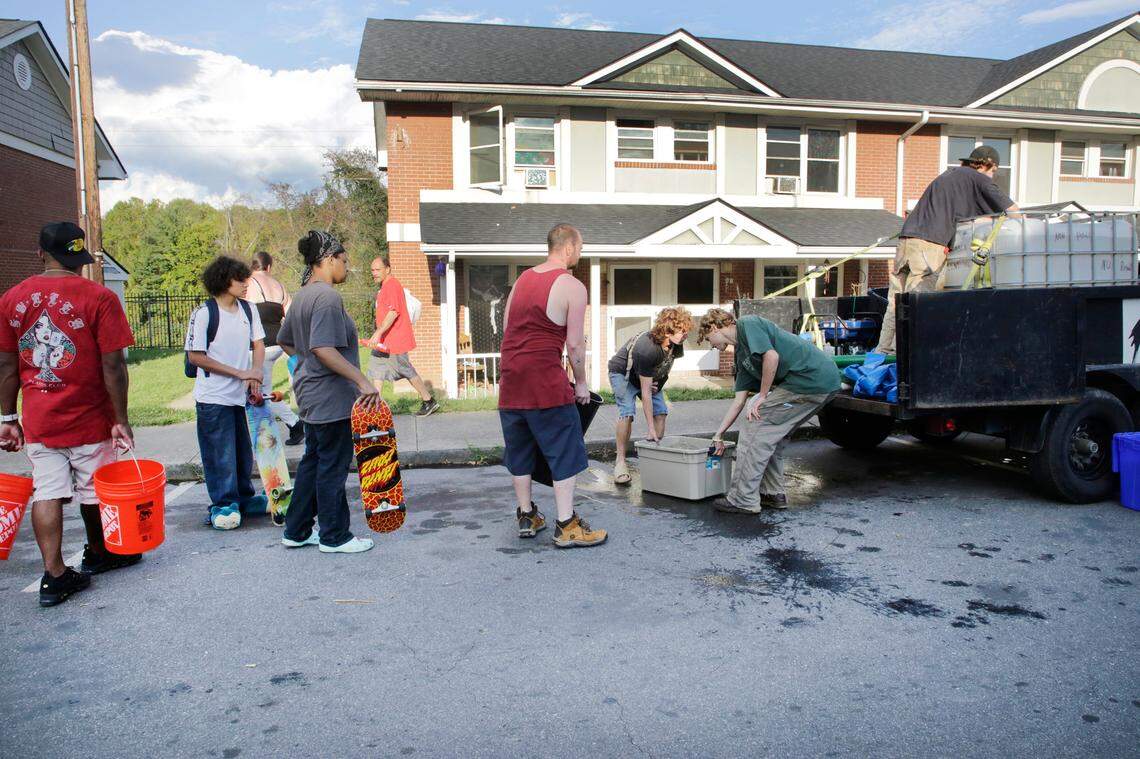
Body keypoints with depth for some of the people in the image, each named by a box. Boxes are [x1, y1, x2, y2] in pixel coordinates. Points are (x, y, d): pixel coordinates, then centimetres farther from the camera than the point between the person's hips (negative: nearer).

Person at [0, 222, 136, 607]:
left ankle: (54, 575, 3)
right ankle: (97, 554, 34)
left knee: (47, 493, 7)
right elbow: (113, 366, -14)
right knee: (94, 491, 14)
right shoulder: (99, 297, -11)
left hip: (38, 420, 3)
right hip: (89, 418, -3)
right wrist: (120, 420, -8)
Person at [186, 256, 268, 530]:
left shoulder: (248, 309, 3)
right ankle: (223, 504, 14)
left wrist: (256, 374, -5)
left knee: (243, 451, 14)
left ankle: (243, 498, 28)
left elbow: (258, 344, 13)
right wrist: (239, 373, -16)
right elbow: (195, 356, -12)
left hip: (242, 395, 6)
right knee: (220, 454, 1)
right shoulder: (204, 313, -13)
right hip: (214, 398, -5)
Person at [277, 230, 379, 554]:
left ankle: (296, 532, 27)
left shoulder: (302, 296, 13)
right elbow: (324, 348, -28)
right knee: (332, 467, 1)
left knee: (312, 461, 18)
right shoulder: (327, 296, -18)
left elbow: (285, 341, 24)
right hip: (331, 397, -10)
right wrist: (363, 381, -29)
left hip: (311, 393, 10)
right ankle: (335, 537, 13)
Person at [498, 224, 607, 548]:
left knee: (520, 450, 16)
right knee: (565, 451, 2)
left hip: (511, 376, 7)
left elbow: (507, 328, 16)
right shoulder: (572, 286, -7)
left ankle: (526, 517, 26)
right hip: (545, 379, -7)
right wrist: (581, 383, 3)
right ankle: (566, 526, 4)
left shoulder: (523, 278, 14)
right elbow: (574, 345, -9)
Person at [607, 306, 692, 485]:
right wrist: (651, 429, -36)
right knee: (627, 411, -23)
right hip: (622, 373, -7)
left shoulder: (676, 345, -19)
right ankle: (620, 461, -16)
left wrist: (657, 382, -12)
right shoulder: (648, 349, -41)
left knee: (660, 411, -6)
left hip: (649, 374, 7)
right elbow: (645, 392, -38)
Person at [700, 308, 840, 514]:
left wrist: (763, 396, -7)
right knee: (773, 435, 20)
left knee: (755, 430, -5)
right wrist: (719, 434, 25)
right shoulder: (741, 354, 23)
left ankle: (743, 500, 2)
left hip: (811, 379, -10)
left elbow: (772, 356, -18)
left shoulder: (748, 324, -3)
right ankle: (774, 493, 27)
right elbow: (739, 400, 24)